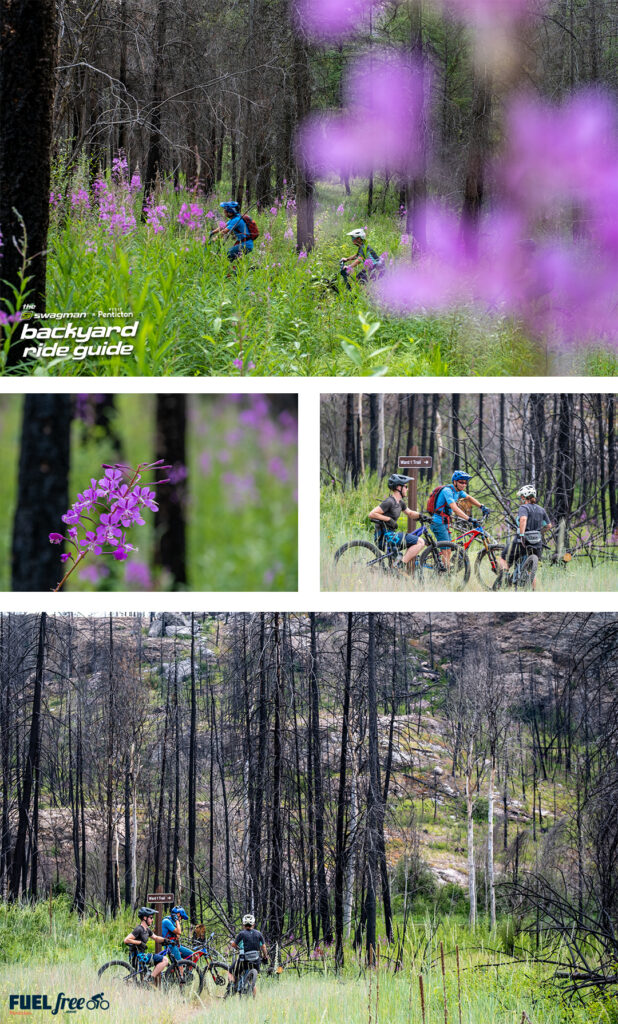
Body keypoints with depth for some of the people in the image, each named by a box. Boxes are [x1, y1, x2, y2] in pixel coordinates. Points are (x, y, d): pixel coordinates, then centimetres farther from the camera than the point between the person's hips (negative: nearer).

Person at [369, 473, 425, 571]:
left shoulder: (401, 503, 14)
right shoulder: (389, 502, -15)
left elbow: (410, 513, 28)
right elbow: (372, 514, -21)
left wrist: (419, 515, 7)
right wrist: (389, 519, -19)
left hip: (391, 534, 10)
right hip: (386, 536, -10)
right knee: (420, 542, -12)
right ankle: (401, 564, -16)